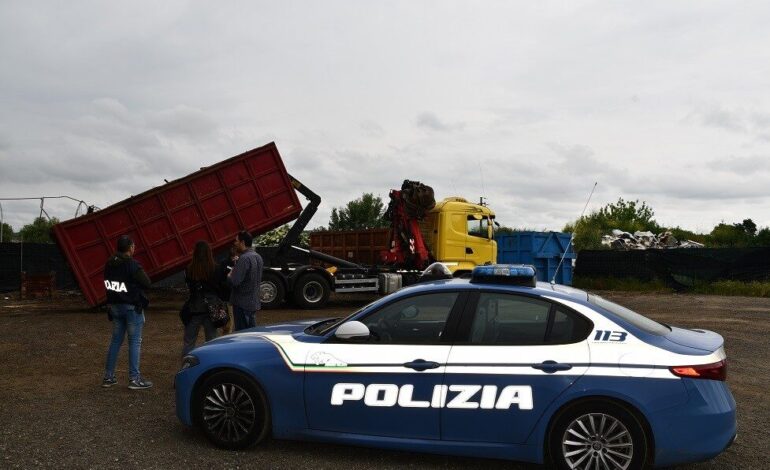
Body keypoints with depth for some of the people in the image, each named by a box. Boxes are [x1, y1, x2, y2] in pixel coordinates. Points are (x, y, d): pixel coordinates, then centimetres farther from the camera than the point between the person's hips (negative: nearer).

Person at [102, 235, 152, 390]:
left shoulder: (109, 264, 6)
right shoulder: (133, 265, -17)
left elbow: (108, 283, 11)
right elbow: (147, 283, -14)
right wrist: (141, 272, 2)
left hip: (114, 306, 7)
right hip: (132, 307, -7)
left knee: (115, 340, 16)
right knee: (135, 342, -1)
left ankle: (108, 376, 20)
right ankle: (134, 379, -1)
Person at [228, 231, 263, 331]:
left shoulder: (244, 259, -19)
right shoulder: (257, 257, 11)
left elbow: (234, 281, -26)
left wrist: (229, 275, -4)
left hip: (242, 303, -9)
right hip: (253, 302, 9)